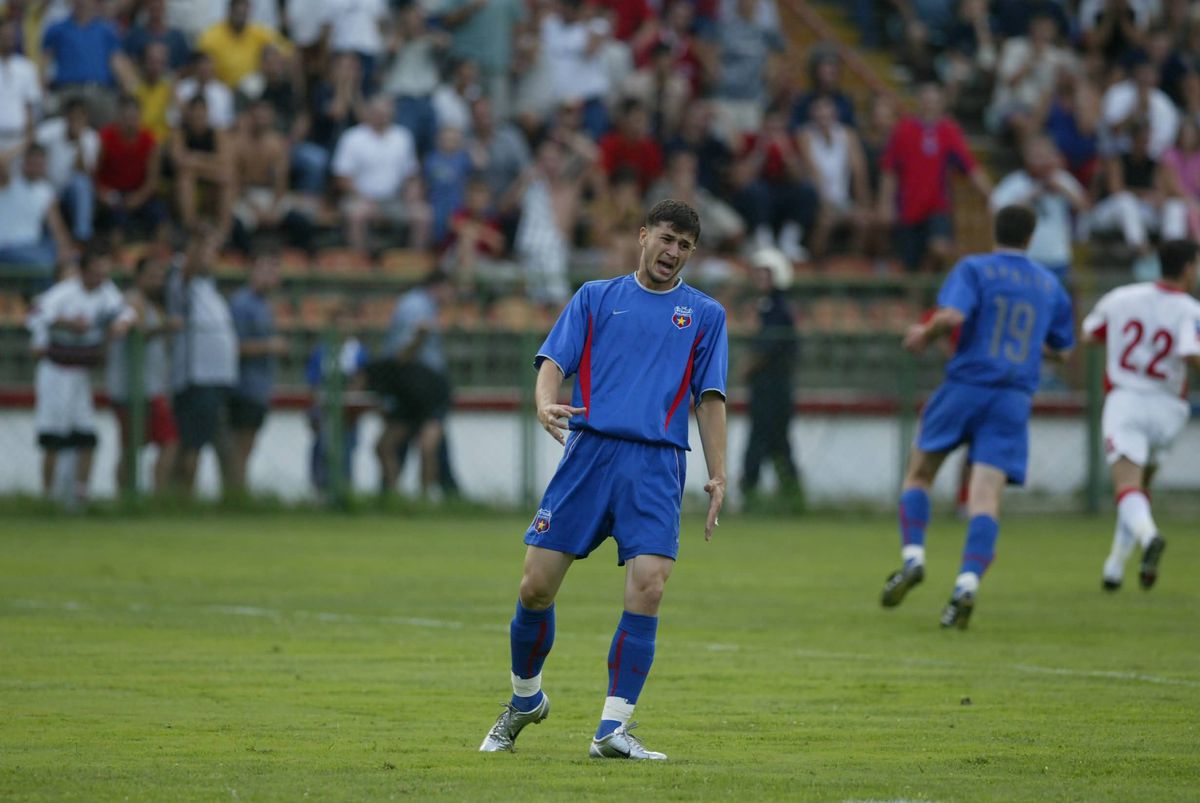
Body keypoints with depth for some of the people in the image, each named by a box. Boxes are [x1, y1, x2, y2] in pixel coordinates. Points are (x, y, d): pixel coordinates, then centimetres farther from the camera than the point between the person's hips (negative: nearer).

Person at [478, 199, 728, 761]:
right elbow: (554, 361, 7)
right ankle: (525, 701, 22)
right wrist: (546, 404, -16)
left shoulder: (704, 314, 16)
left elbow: (709, 398, 12)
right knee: (537, 587, -3)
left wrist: (717, 476, 3)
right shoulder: (596, 298, 15)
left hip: (657, 465, 0)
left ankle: (613, 729, -10)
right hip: (590, 450, 0)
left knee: (647, 588, -16)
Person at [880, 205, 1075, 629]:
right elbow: (1062, 349, 23)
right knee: (986, 496, -5)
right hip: (1015, 400, 2)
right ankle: (967, 584, -21)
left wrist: (926, 333, 2)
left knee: (919, 473, 14)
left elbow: (952, 315, -17)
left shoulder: (974, 269, 0)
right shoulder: (1050, 286, 13)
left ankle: (913, 557, -1)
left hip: (966, 385, -2)